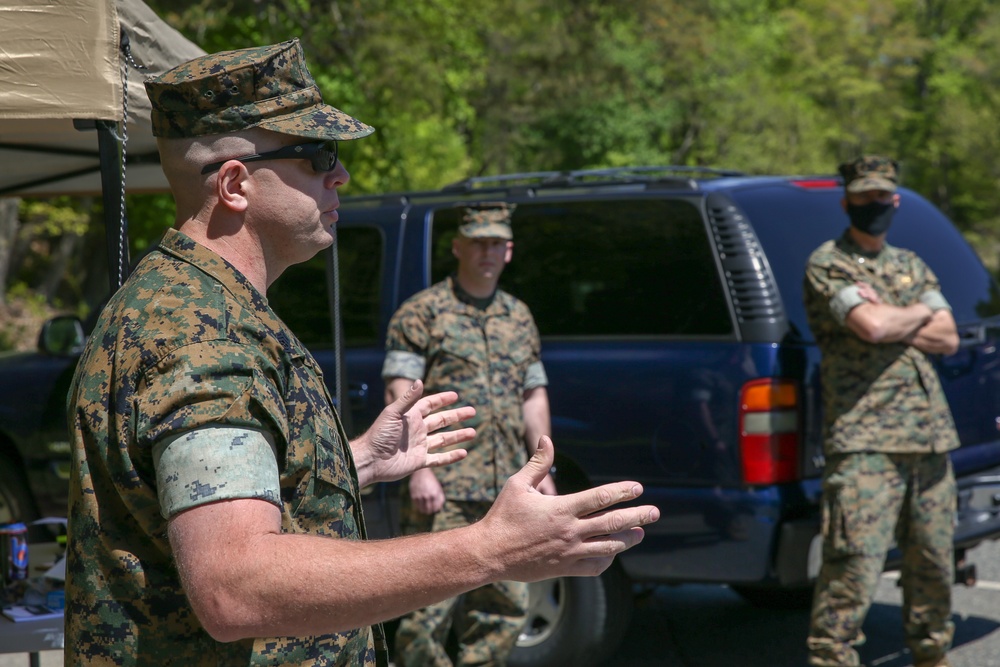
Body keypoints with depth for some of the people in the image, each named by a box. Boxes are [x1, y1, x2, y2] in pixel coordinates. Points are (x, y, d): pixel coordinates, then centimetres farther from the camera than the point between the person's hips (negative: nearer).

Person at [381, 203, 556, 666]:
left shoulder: (519, 318, 17)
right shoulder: (421, 313, -2)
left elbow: (534, 397, 20)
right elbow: (400, 395, -8)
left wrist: (542, 470, 12)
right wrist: (419, 470, -16)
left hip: (508, 491, 6)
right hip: (444, 490, -6)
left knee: (505, 608, 9)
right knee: (431, 605, -7)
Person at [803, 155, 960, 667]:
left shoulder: (912, 267, 20)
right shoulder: (826, 264, -1)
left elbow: (947, 339, 7)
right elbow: (871, 327, -17)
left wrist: (889, 320, -7)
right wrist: (920, 311, 1)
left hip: (930, 434, 7)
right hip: (864, 438, -6)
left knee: (933, 563, 13)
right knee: (855, 565, -12)